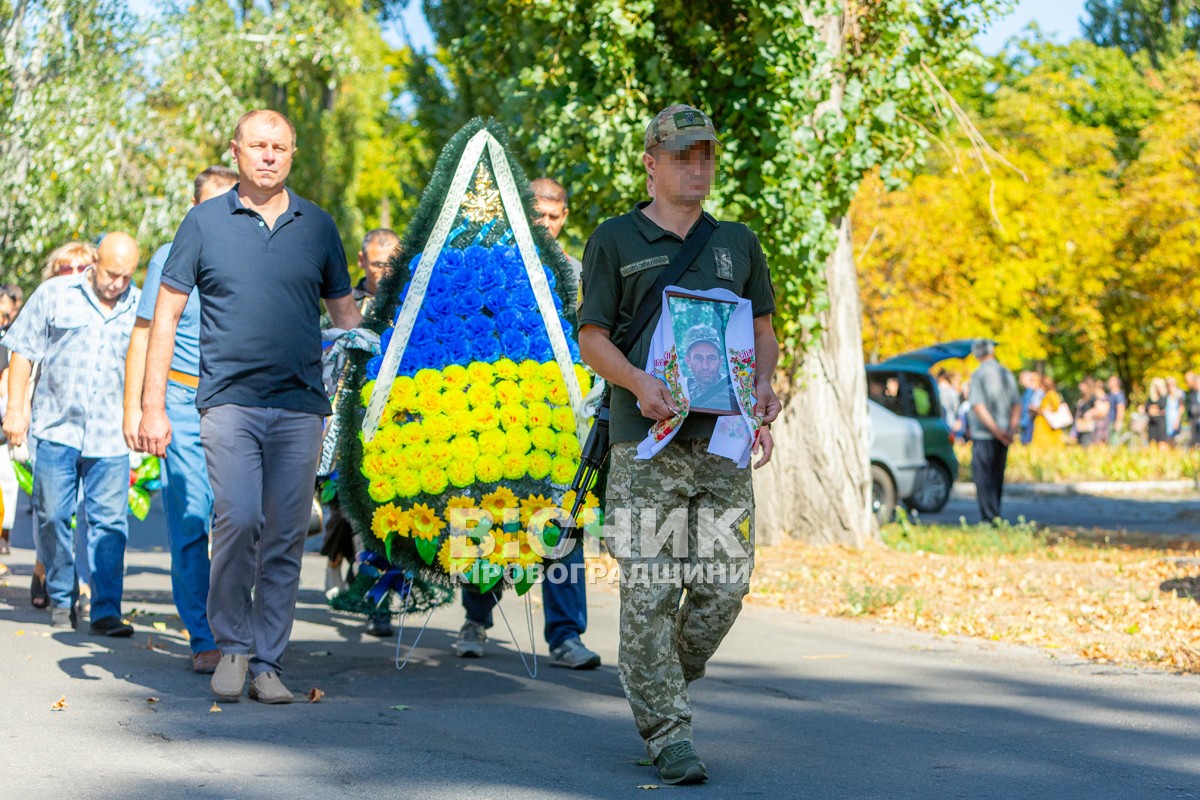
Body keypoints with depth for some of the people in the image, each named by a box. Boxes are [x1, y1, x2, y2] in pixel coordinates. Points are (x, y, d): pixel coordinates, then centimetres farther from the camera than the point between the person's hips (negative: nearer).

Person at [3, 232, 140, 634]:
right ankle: (61, 600, 20)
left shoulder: (141, 309, 8)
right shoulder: (54, 294, 4)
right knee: (53, 516, 4)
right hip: (56, 426, 0)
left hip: (111, 435, 0)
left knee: (110, 522, -5)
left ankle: (106, 610, -2)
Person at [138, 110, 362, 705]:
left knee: (285, 538, 2)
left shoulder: (318, 226, 10)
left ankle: (267, 664, 11)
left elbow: (344, 311, 18)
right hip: (229, 399, -2)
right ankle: (232, 644, 1)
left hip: (300, 406, 2)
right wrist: (152, 405, -1)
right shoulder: (205, 222, 5)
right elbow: (166, 314, 6)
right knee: (238, 519, -18)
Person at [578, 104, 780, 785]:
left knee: (725, 583, 0)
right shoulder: (617, 240, 6)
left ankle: (664, 691, 25)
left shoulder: (738, 242, 18)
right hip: (646, 442, -4)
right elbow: (592, 339, 2)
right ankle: (669, 733, 1)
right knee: (651, 590, -7)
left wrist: (764, 382, 0)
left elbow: (765, 330, 21)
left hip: (725, 438, 4)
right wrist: (639, 382, -17)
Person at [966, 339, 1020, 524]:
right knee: (997, 477, 14)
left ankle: (989, 517, -11)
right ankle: (995, 515, 18)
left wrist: (995, 430, -17)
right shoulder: (1007, 374, 8)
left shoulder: (979, 375, -9)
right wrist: (1012, 428, 0)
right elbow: (1016, 405, 6)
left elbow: (978, 406, -17)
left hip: (983, 434, -6)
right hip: (1003, 436, 6)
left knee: (983, 478, -5)